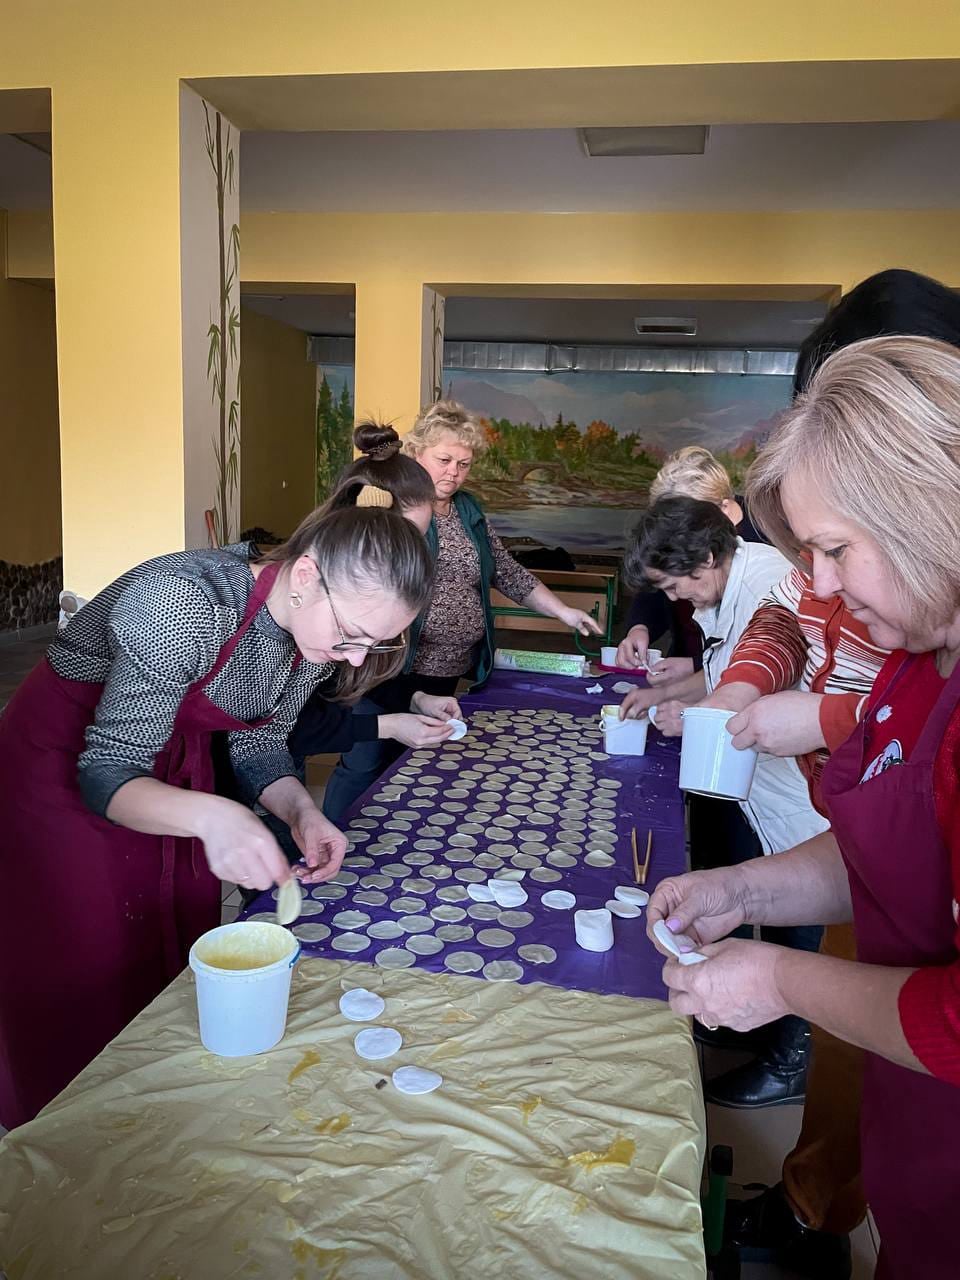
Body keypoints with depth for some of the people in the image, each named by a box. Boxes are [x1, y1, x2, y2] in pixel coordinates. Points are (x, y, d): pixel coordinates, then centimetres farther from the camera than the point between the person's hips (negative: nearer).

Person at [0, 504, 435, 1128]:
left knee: (179, 955, 16)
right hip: (64, 765, -6)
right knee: (86, 984, 5)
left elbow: (259, 745, -1)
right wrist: (210, 816, -50)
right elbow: (105, 773, -31)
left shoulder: (316, 627, -13)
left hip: (171, 764, 6)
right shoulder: (185, 602, -36)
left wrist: (302, 811, -20)